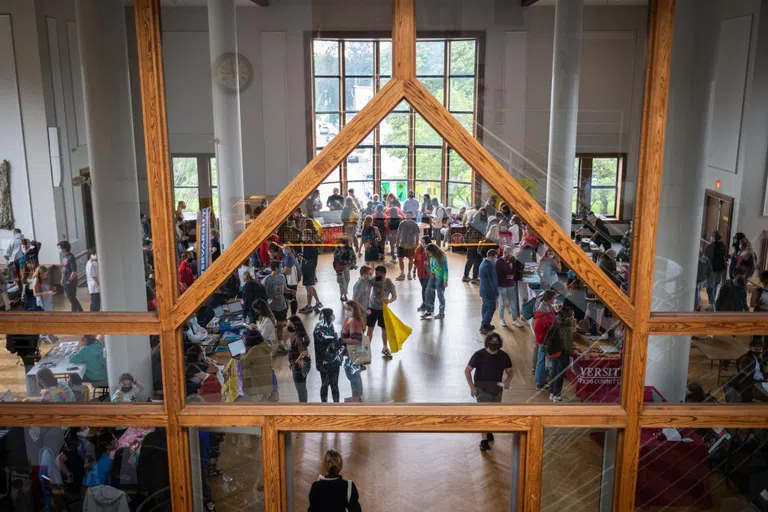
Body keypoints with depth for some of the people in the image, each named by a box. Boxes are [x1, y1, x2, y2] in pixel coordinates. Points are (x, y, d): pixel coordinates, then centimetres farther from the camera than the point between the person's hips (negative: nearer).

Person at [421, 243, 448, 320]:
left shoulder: (442, 257, -18)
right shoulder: (431, 257, 1)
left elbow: (445, 269, -16)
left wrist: (445, 281, -16)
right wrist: (431, 273, 2)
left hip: (440, 279, -7)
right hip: (432, 277, 7)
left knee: (440, 295, 5)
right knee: (428, 293, 6)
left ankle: (442, 313, 19)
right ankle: (428, 311, 18)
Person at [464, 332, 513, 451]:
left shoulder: (503, 356, -1)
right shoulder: (479, 355, -10)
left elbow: (509, 371, 11)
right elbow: (467, 370, -4)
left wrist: (508, 381, -10)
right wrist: (472, 387, -11)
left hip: (497, 387, 4)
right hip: (482, 387, -4)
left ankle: (488, 431, 40)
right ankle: (484, 440, -9)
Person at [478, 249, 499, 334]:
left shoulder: (483, 263, 9)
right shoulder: (489, 266, -24)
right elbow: (492, 281, -21)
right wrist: (496, 293, -15)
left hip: (483, 290, 10)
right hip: (489, 291, -10)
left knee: (486, 307, 16)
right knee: (491, 308, -3)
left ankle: (485, 325, 24)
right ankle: (484, 326, -4)